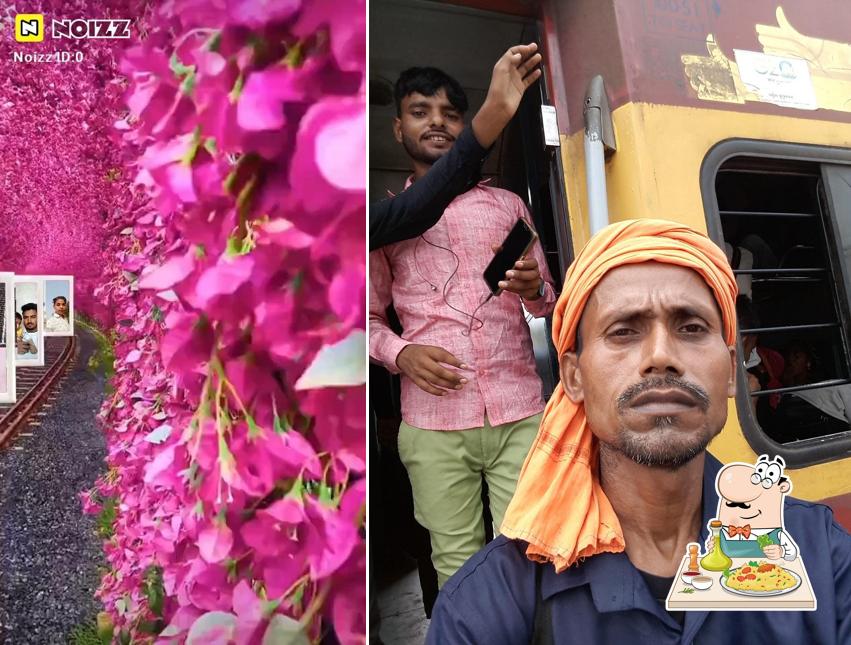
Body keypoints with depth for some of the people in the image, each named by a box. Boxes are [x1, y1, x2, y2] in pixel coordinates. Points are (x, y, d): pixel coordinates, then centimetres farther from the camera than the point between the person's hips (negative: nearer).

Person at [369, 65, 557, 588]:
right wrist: (401, 353, -8)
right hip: (434, 423, 0)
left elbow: (547, 302, 16)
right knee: (457, 562, 4)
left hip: (521, 413, 1)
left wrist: (533, 288, -8)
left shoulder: (507, 204, 15)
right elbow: (371, 316, 13)